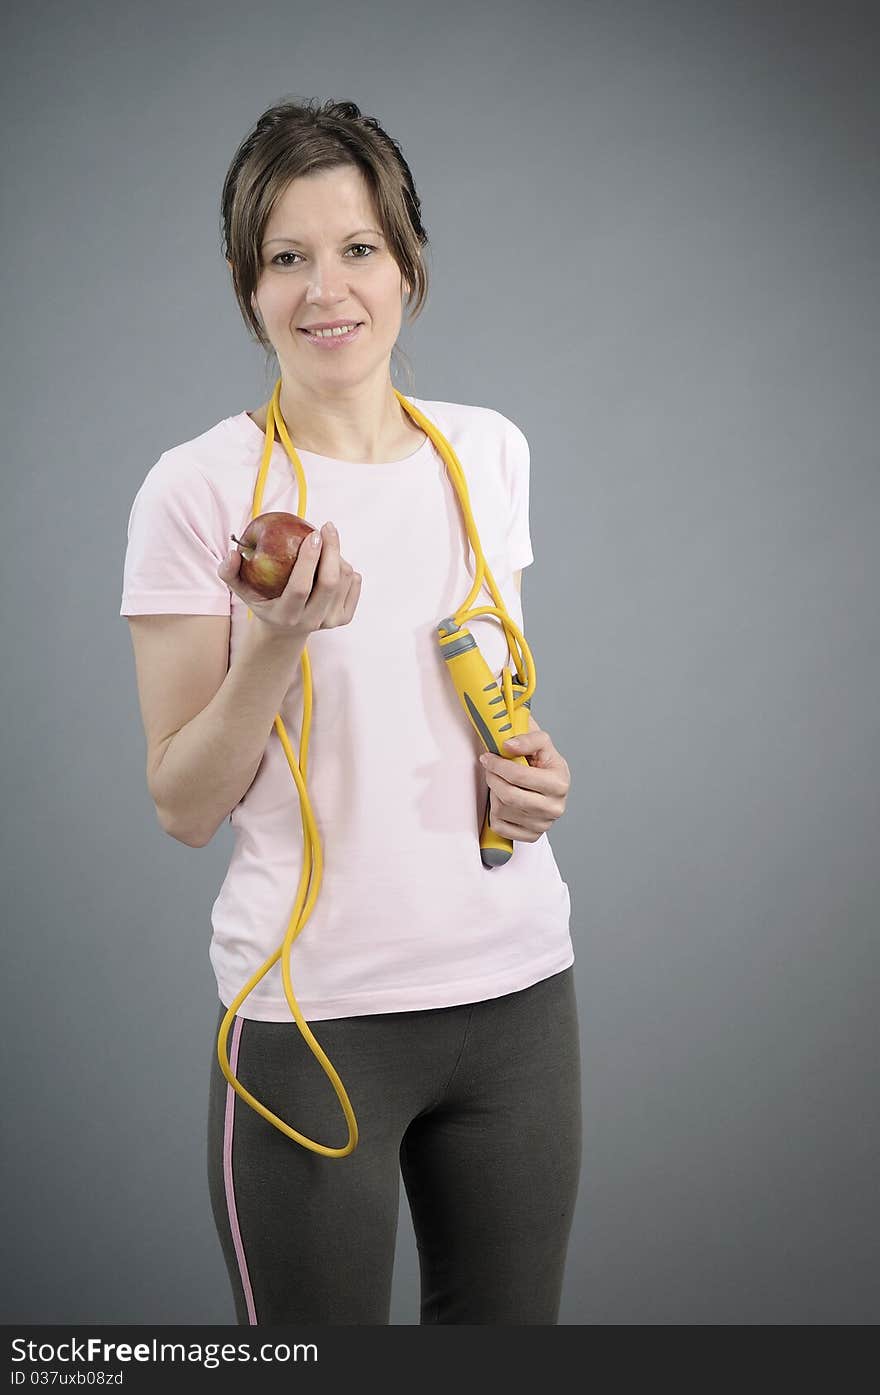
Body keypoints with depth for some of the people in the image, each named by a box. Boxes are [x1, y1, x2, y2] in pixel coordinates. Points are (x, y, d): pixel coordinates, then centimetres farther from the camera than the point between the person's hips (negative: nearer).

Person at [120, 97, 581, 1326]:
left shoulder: (490, 450, 6)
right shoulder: (197, 489, -9)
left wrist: (532, 767, -1)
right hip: (315, 1010, -4)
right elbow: (183, 808, -8)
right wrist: (281, 638, -22)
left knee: (509, 1327, 15)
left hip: (518, 989, 5)